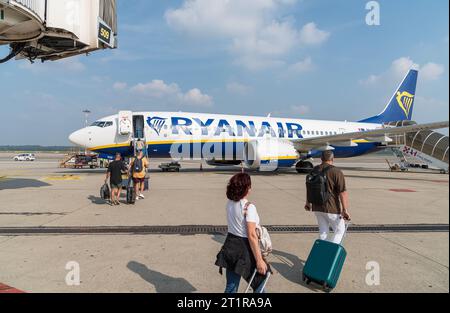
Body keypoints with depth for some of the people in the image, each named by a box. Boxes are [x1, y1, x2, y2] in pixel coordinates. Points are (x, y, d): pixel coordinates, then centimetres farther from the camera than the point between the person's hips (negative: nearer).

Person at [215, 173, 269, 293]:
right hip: (244, 248, -7)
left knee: (231, 287, 17)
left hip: (231, 245, 7)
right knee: (258, 283, 19)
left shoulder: (229, 203, -2)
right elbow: (251, 236, -23)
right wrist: (259, 260, -19)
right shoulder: (249, 207, -22)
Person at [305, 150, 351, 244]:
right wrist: (345, 210, -14)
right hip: (331, 208, -6)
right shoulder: (336, 172, -14)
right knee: (340, 231, 11)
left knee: (323, 232, 16)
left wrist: (308, 203, 28)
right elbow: (343, 193, -18)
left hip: (317, 207, 6)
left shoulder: (314, 170, 6)